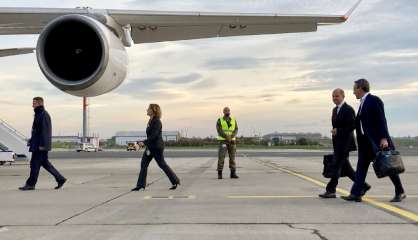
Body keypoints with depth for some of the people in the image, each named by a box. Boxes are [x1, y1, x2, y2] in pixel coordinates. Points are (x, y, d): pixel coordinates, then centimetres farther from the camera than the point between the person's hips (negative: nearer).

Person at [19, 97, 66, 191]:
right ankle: (60, 179, 15)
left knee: (35, 163, -5)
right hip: (37, 144, 10)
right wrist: (31, 140, 21)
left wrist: (42, 144, -21)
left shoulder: (44, 114, -14)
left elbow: (44, 131, -19)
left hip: (40, 144, -10)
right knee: (44, 162, 12)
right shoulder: (38, 114, 18)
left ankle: (30, 184, 2)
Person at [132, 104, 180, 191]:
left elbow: (154, 135, -25)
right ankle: (141, 185, 6)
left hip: (157, 147, -9)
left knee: (162, 165, 1)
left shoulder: (157, 122, -17)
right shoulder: (151, 121, 11)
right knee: (143, 164, 3)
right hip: (150, 147, 9)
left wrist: (144, 142, -30)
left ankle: (175, 181, 15)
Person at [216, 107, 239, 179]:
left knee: (232, 157, 1)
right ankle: (219, 174, -3)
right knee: (221, 157, -10)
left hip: (232, 141, 3)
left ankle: (233, 174, 6)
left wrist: (231, 137, -21)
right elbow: (219, 131, -12)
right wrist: (227, 137, -24)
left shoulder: (233, 120, 8)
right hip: (223, 141, -3)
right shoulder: (219, 120, -1)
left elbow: (236, 130, -1)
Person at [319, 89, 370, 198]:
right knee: (344, 167, 11)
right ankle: (363, 186, 21)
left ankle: (330, 190, -4)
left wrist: (338, 131, -18)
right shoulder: (335, 109, 17)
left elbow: (353, 125, -16)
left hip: (345, 143, -9)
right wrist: (334, 131, 9)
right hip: (338, 143, 9)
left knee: (337, 165, -8)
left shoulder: (348, 109, -10)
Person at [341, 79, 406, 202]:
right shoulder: (363, 103, 15)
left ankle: (400, 192, 17)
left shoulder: (374, 100, -11)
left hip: (378, 141, -8)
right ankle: (355, 194, 1)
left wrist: (384, 138, -23)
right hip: (365, 141, 9)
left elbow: (381, 120, -17)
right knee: (361, 166, 2)